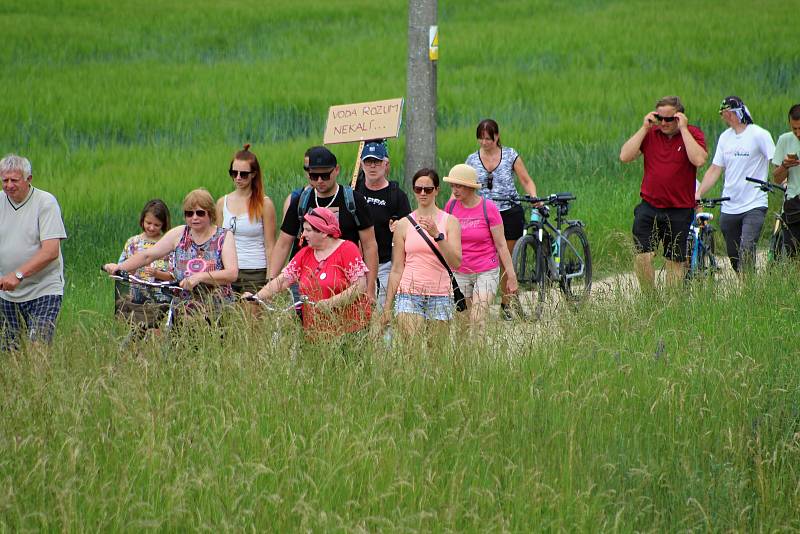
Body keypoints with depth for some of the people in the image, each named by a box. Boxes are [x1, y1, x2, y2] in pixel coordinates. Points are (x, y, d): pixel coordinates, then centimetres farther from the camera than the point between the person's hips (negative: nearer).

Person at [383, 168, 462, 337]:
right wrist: (387, 306, 8)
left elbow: (456, 263, -7)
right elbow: (397, 269, 10)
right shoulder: (403, 224, 8)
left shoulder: (449, 222, 5)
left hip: (440, 293, 0)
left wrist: (436, 234, -18)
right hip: (410, 293, 0)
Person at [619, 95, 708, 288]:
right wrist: (644, 128, -8)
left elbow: (699, 160, -23)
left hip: (679, 211, -2)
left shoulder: (693, 134, -3)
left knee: (675, 262, 7)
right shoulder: (650, 133, 4)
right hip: (649, 206, 2)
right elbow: (625, 156, -7)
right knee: (642, 257, -10)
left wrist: (683, 129, -18)